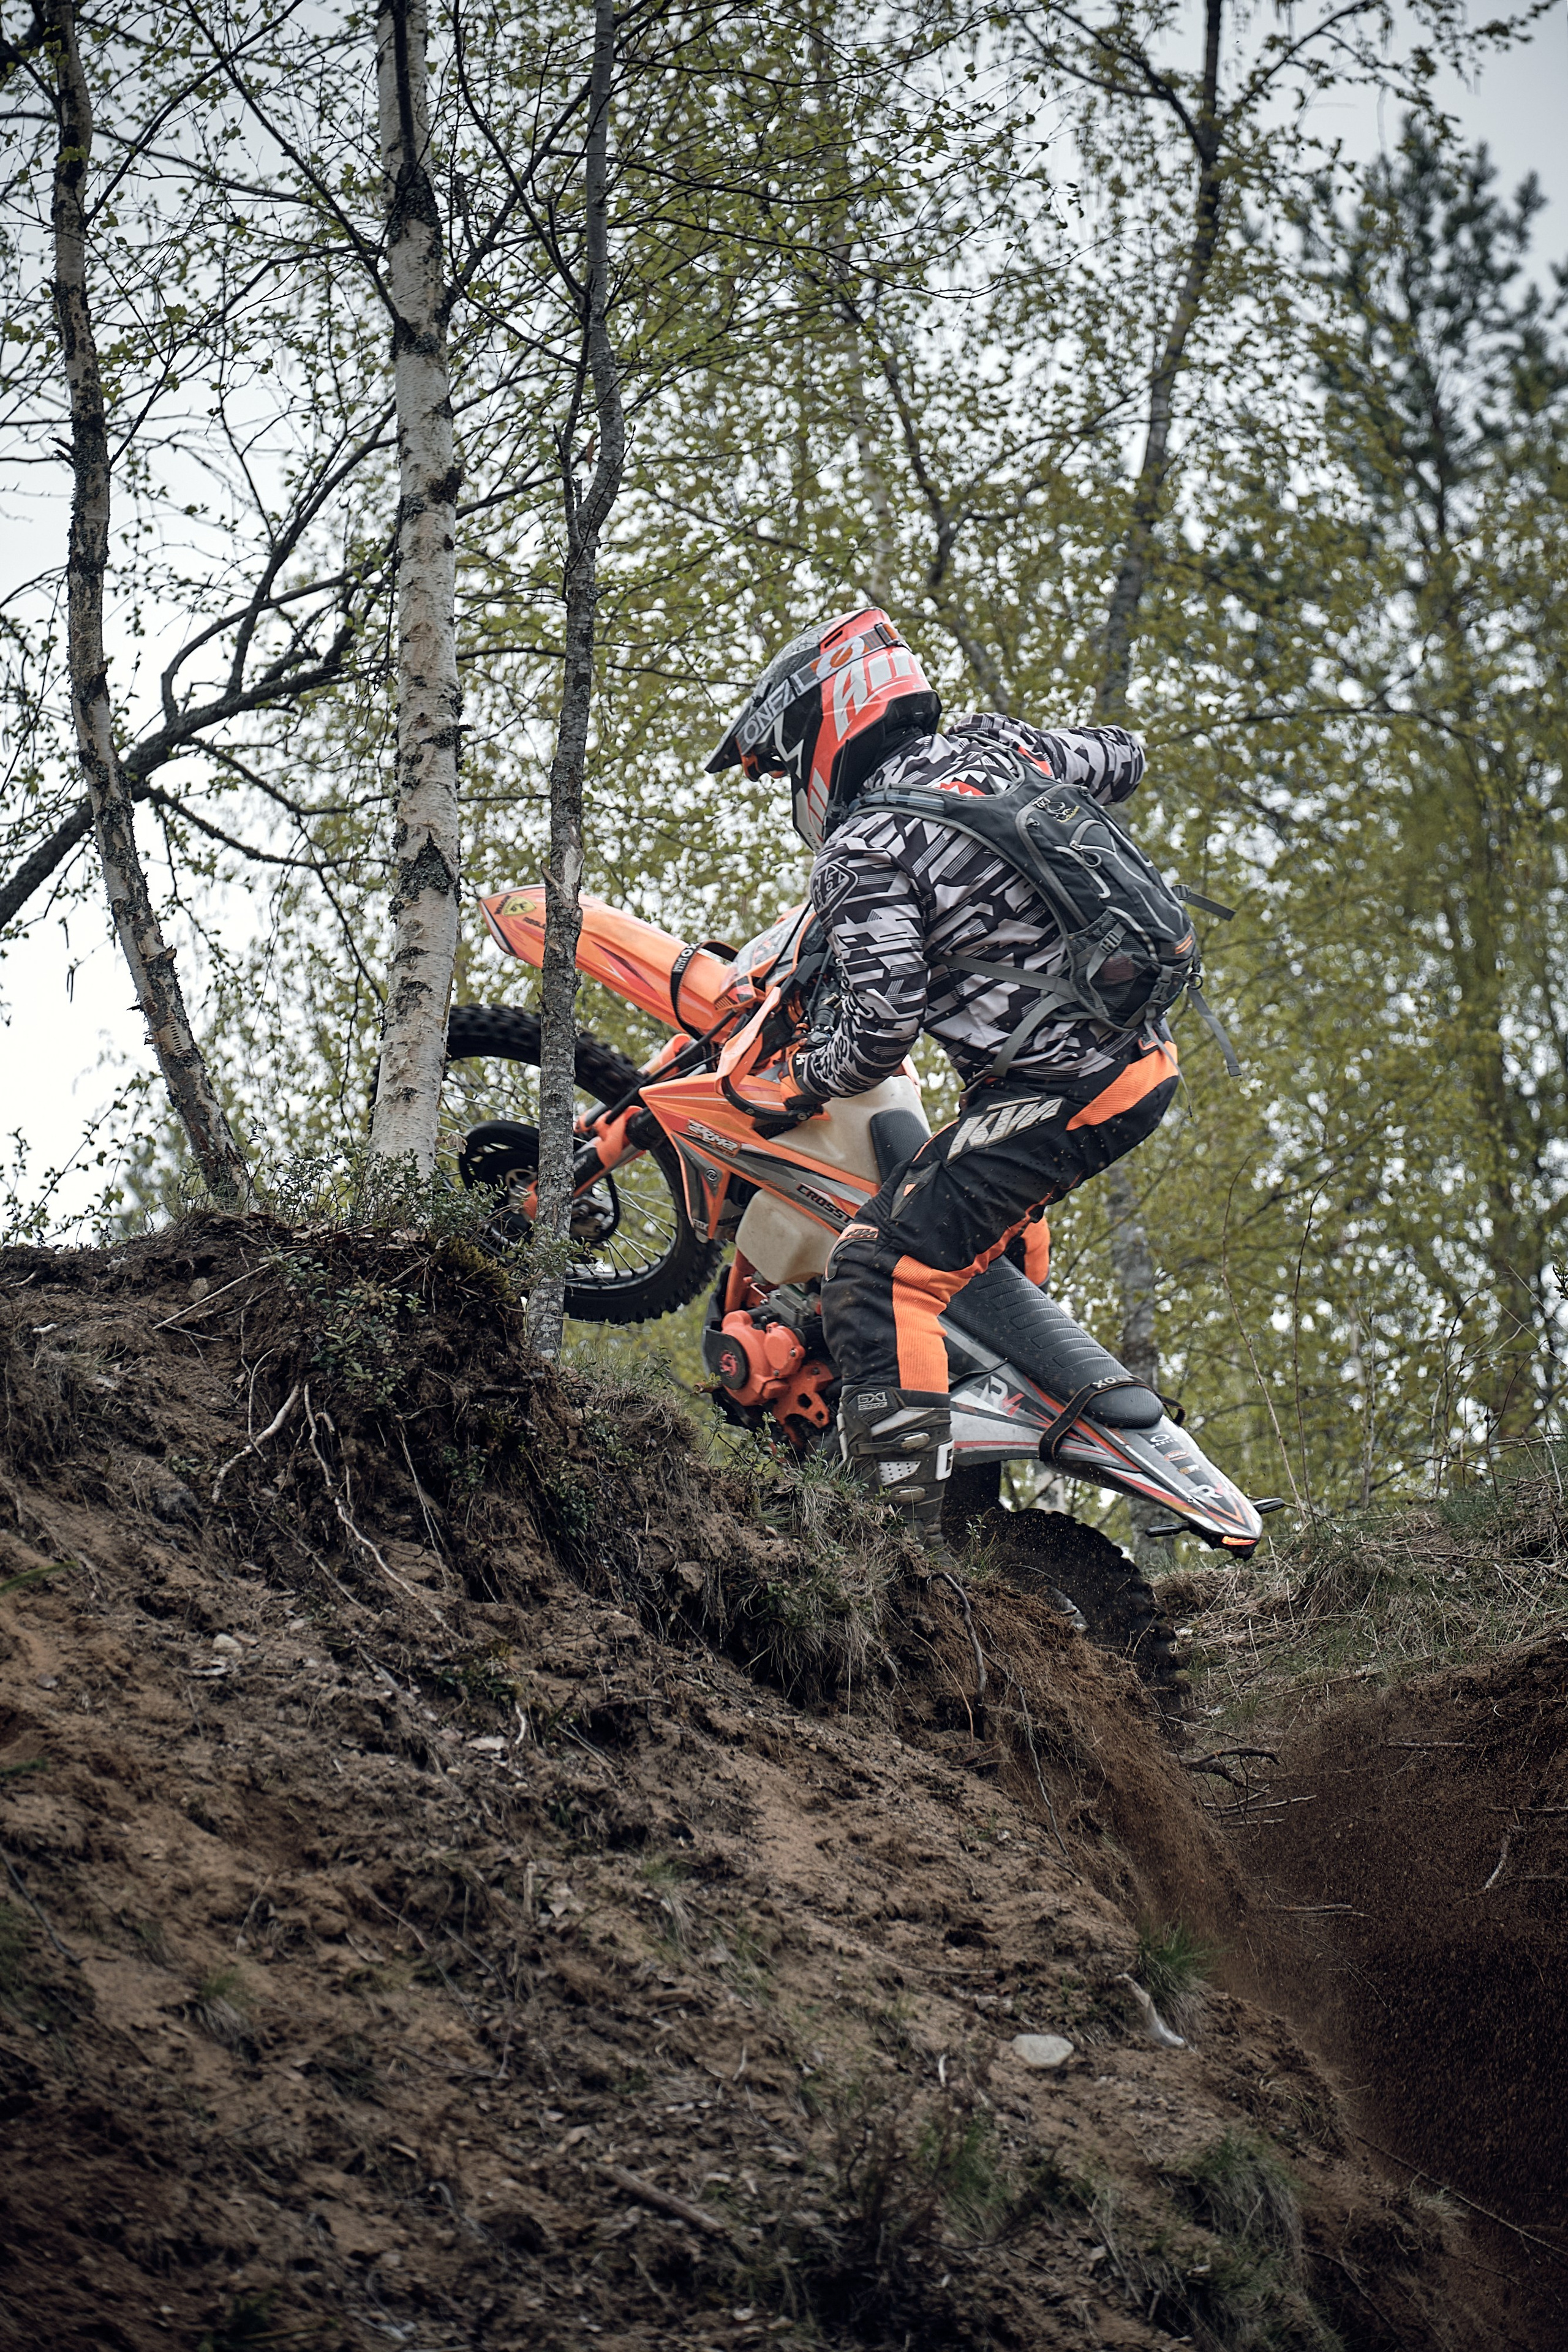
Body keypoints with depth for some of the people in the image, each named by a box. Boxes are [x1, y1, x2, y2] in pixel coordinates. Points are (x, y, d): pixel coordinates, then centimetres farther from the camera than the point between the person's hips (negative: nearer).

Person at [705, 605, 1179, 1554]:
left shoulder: (863, 853, -12)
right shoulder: (992, 743, 10)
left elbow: (882, 1030, -18)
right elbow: (1123, 759, 28)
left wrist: (807, 1079, 2)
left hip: (1058, 1097, -9)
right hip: (1152, 1058, 9)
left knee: (879, 1279, -11)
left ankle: (908, 1522, -18)